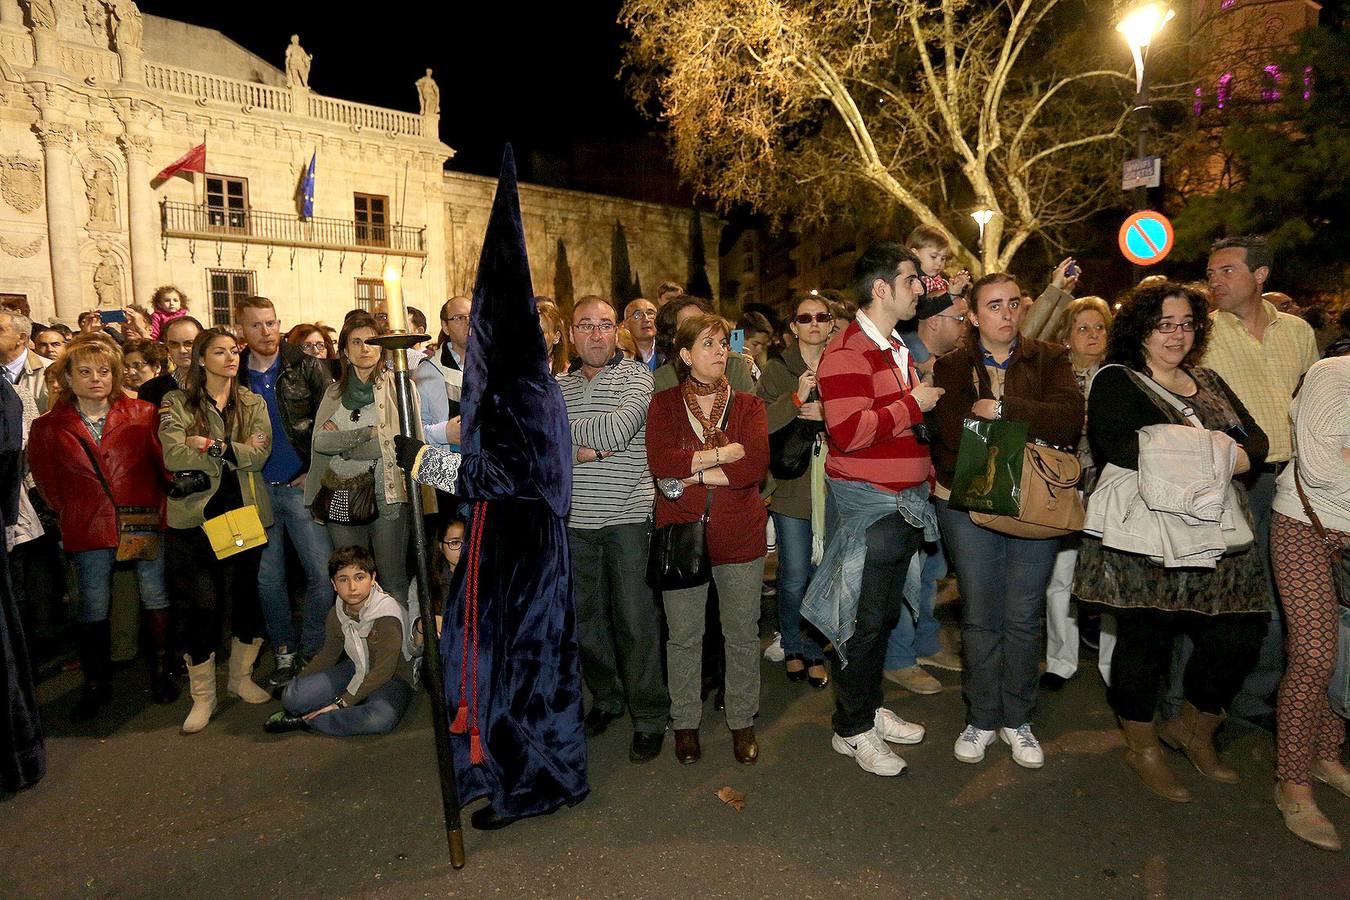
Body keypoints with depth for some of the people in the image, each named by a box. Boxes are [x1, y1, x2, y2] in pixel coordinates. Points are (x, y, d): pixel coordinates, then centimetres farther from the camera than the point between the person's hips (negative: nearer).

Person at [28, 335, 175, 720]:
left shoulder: (142, 414, -2)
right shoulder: (48, 428, 2)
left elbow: (165, 462, -2)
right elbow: (48, 484, 9)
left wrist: (157, 510, -6)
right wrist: (71, 514, 5)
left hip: (145, 521, -1)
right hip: (89, 530, 1)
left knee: (155, 597, 7)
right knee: (94, 608, 9)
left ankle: (161, 671, 23)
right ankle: (96, 685, 23)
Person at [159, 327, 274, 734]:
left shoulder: (253, 404, 9)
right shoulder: (177, 403, 2)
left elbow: (260, 453, -6)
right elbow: (173, 457, -13)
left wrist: (213, 447, -15)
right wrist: (234, 452, -12)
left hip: (245, 513, 3)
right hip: (195, 516, -2)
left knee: (245, 597, 11)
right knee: (200, 605, -1)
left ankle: (241, 676, 31)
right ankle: (202, 694, 14)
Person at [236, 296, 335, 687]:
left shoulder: (306, 367, -2)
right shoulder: (233, 375, 4)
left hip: (301, 486, -2)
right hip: (256, 491, 2)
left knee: (324, 573, -3)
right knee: (268, 578, 10)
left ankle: (314, 652, 13)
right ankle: (285, 652, 25)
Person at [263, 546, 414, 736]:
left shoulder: (388, 615, -24)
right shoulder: (336, 615, -3)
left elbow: (384, 671, -23)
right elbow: (328, 656, 13)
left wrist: (341, 703, -23)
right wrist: (296, 683, 0)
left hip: (393, 678, -4)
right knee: (292, 697, -16)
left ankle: (303, 721, -23)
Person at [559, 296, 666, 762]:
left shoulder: (636, 375, -2)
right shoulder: (557, 386, 11)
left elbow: (617, 430, -18)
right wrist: (588, 450, -14)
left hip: (628, 517, -4)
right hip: (575, 519, 5)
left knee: (636, 621, 0)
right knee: (586, 616, 14)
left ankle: (650, 717, 15)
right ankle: (606, 697, 34)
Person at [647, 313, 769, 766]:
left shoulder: (748, 405, 2)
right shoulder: (664, 404, 1)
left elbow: (755, 466, -15)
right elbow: (660, 463, -16)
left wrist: (692, 472, -15)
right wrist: (726, 452, -15)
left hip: (739, 536, 1)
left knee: (742, 635, 12)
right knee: (683, 636, 11)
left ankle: (743, 721, 31)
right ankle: (685, 721, 30)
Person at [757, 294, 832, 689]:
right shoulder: (777, 370, 2)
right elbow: (760, 423, -9)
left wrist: (826, 416, -13)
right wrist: (795, 398, -20)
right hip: (791, 488, -2)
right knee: (794, 579, 3)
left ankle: (814, 651, 26)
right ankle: (792, 648, 24)